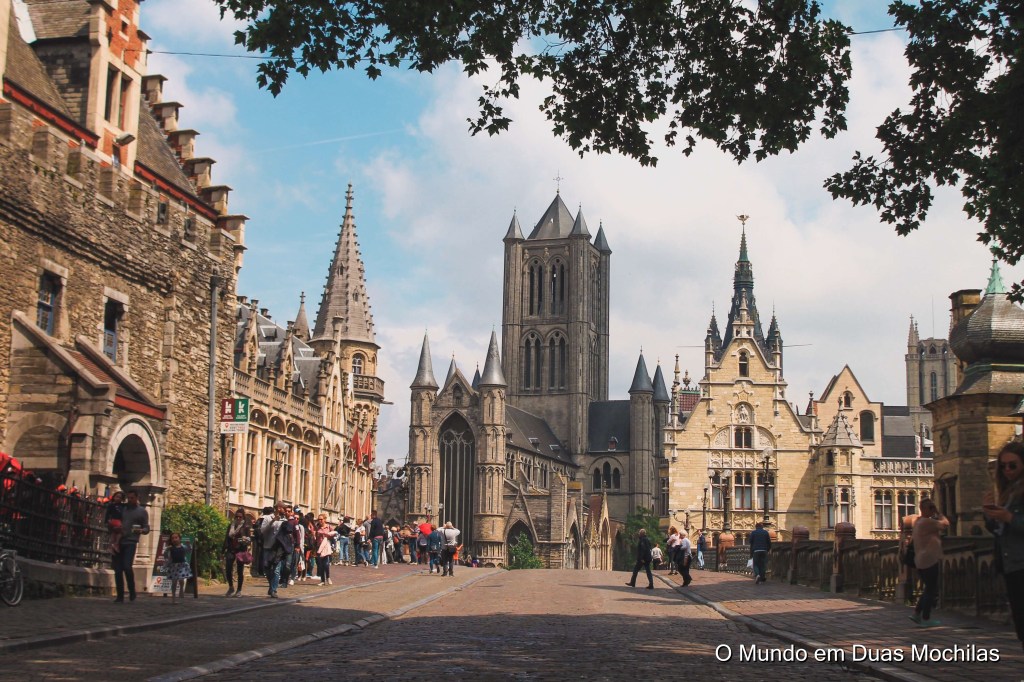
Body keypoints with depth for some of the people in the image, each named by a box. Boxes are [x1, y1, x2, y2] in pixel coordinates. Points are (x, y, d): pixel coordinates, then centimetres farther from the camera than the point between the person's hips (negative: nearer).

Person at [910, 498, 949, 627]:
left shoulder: (918, 521, 15)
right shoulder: (927, 522, -16)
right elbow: (945, 524, -17)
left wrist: (936, 515, 14)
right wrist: (939, 514, -4)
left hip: (921, 561, 10)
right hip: (930, 560, -10)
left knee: (929, 589, 18)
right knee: (931, 590, -2)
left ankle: (916, 613, 17)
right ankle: (926, 619, 1)